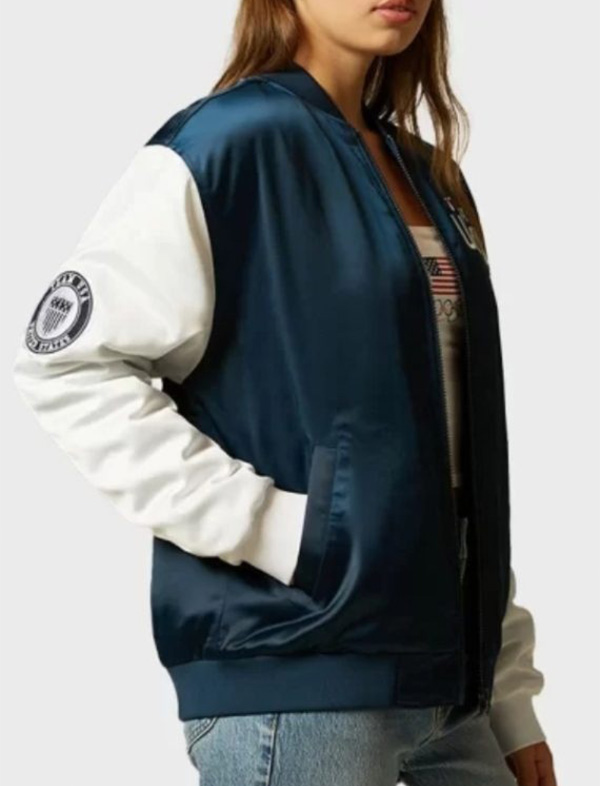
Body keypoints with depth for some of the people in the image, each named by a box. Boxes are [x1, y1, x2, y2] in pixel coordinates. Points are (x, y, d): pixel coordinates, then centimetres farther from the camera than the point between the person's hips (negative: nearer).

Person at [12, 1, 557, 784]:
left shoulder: (428, 177, 14)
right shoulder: (229, 142, -7)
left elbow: (464, 456, 14)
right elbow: (67, 364, -13)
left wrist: (510, 691, 10)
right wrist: (262, 524, -18)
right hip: (293, 676, -7)